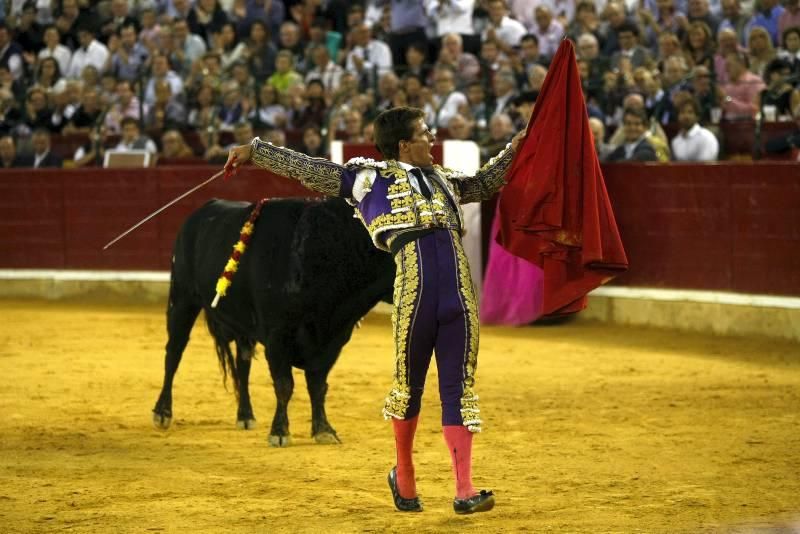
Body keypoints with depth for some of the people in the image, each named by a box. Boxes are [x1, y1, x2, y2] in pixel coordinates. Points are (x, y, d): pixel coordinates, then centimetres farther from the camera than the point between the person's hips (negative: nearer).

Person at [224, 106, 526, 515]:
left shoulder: (442, 179, 27)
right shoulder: (369, 176, 11)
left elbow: (484, 184, 46)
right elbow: (308, 169, 13)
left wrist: (515, 148, 38)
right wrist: (255, 151, 12)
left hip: (460, 296, 4)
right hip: (414, 292, -4)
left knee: (459, 389, 0)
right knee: (409, 385, 7)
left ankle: (464, 491, -2)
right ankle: (404, 476, 29)